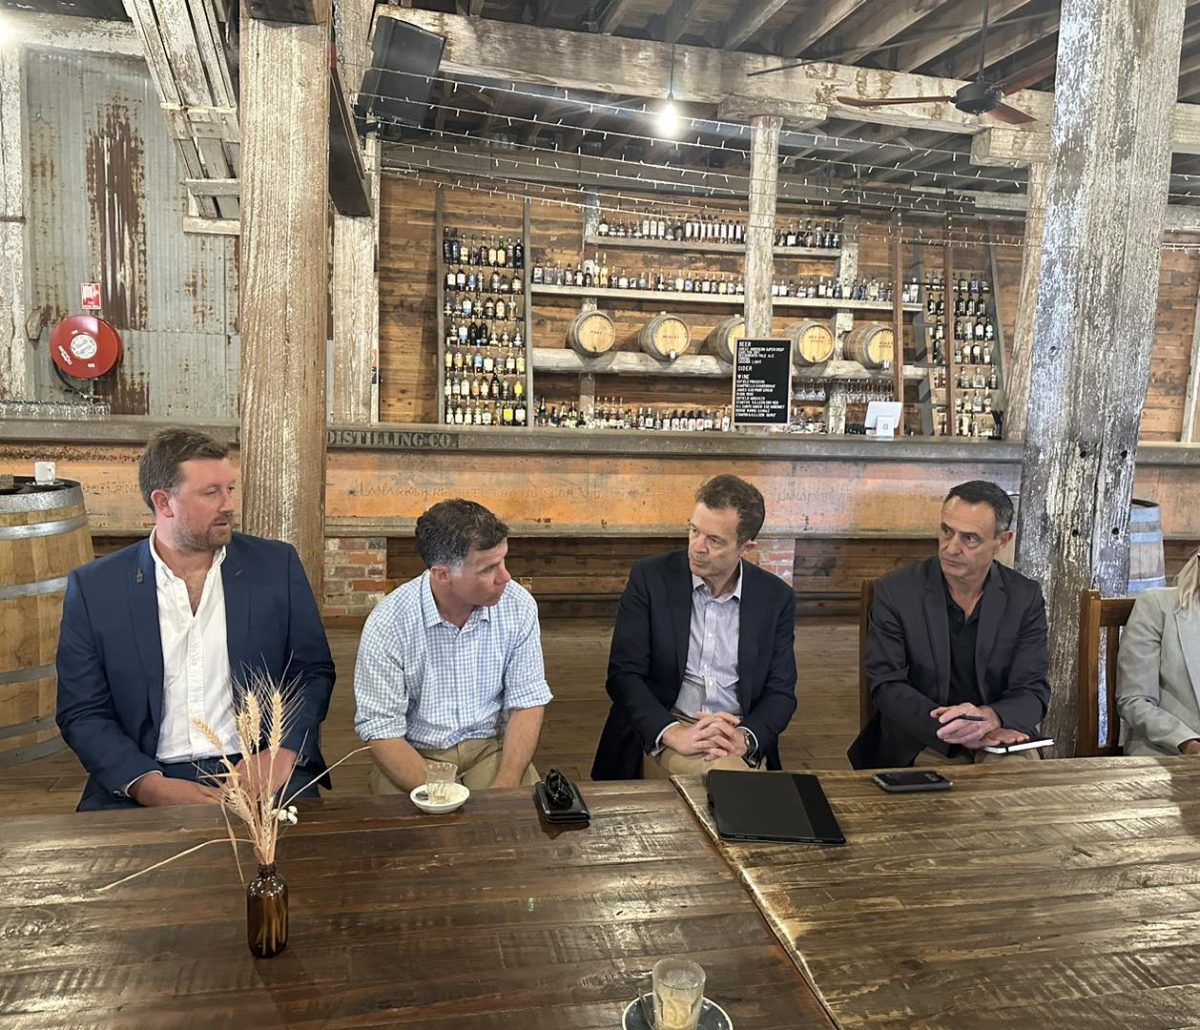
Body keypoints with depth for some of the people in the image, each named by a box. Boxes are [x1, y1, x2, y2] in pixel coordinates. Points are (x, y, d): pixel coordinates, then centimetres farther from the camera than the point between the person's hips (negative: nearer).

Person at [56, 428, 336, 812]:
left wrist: (283, 752, -11)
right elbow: (82, 713, 3)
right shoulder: (93, 587, 3)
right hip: (142, 783, 1)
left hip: (256, 769, 0)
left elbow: (313, 672, 7)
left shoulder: (277, 565, 4)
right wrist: (150, 786, -13)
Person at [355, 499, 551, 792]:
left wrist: (504, 788, -17)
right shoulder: (387, 623, -15)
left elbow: (527, 703, -2)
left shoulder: (519, 606, -8)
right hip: (415, 754, -2)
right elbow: (382, 730, -13)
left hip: (491, 747, 2)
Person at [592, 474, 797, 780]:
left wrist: (745, 737, -16)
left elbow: (781, 691, 5)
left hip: (740, 739, 3)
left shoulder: (776, 598, 3)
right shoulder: (650, 578, -3)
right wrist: (673, 733, -21)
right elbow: (623, 673, -6)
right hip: (660, 736, -2)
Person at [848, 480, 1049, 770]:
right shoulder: (895, 592, -6)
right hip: (920, 744, -2)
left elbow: (1032, 693, -3)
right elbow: (886, 686, -10)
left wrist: (987, 717, -26)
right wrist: (949, 727, -26)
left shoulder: (1026, 598, 0)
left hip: (998, 740, 2)